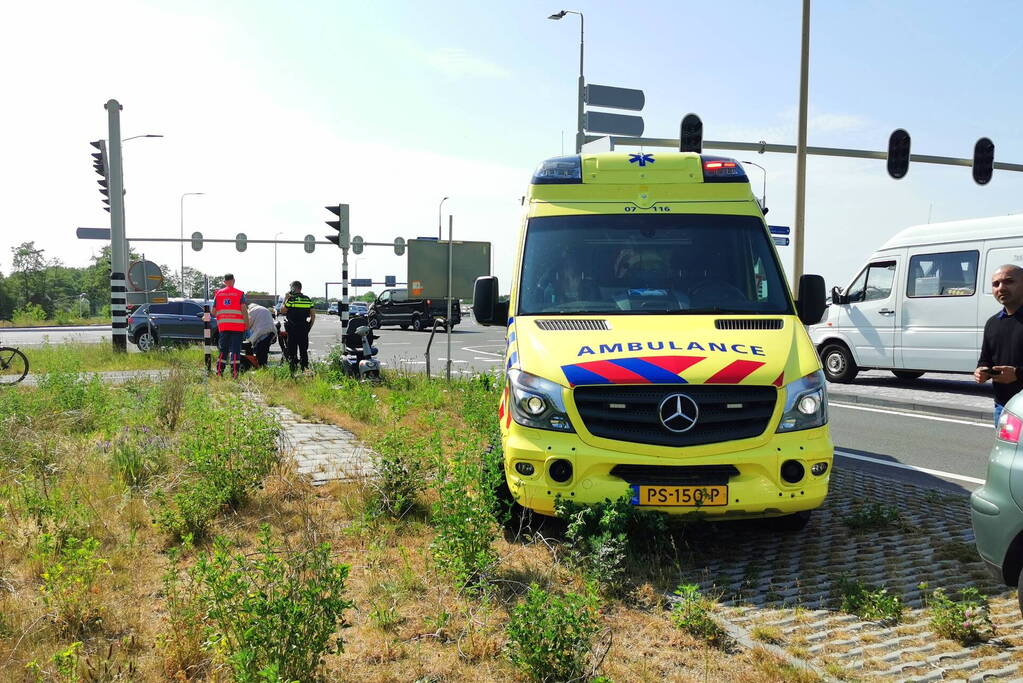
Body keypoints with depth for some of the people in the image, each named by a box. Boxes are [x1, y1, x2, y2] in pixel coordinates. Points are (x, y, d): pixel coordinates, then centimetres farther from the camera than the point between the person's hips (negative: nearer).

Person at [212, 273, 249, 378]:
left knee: (223, 350, 11)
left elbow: (213, 312, 8)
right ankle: (234, 372, -5)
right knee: (235, 350, -1)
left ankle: (219, 371, 8)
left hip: (223, 326, 3)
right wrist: (247, 323, -4)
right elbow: (244, 310, -11)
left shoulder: (218, 294, 8)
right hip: (237, 326, -3)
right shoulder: (240, 294, -2)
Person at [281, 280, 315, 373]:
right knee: (304, 350, 11)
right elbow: (313, 315, 7)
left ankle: (292, 370, 2)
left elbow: (282, 311, -1)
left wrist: (285, 299, 6)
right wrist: (309, 326, 14)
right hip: (304, 329, 4)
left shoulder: (291, 299, -9)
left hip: (292, 329, -4)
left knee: (292, 351, 3)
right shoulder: (308, 299, 6)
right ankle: (305, 369, 11)